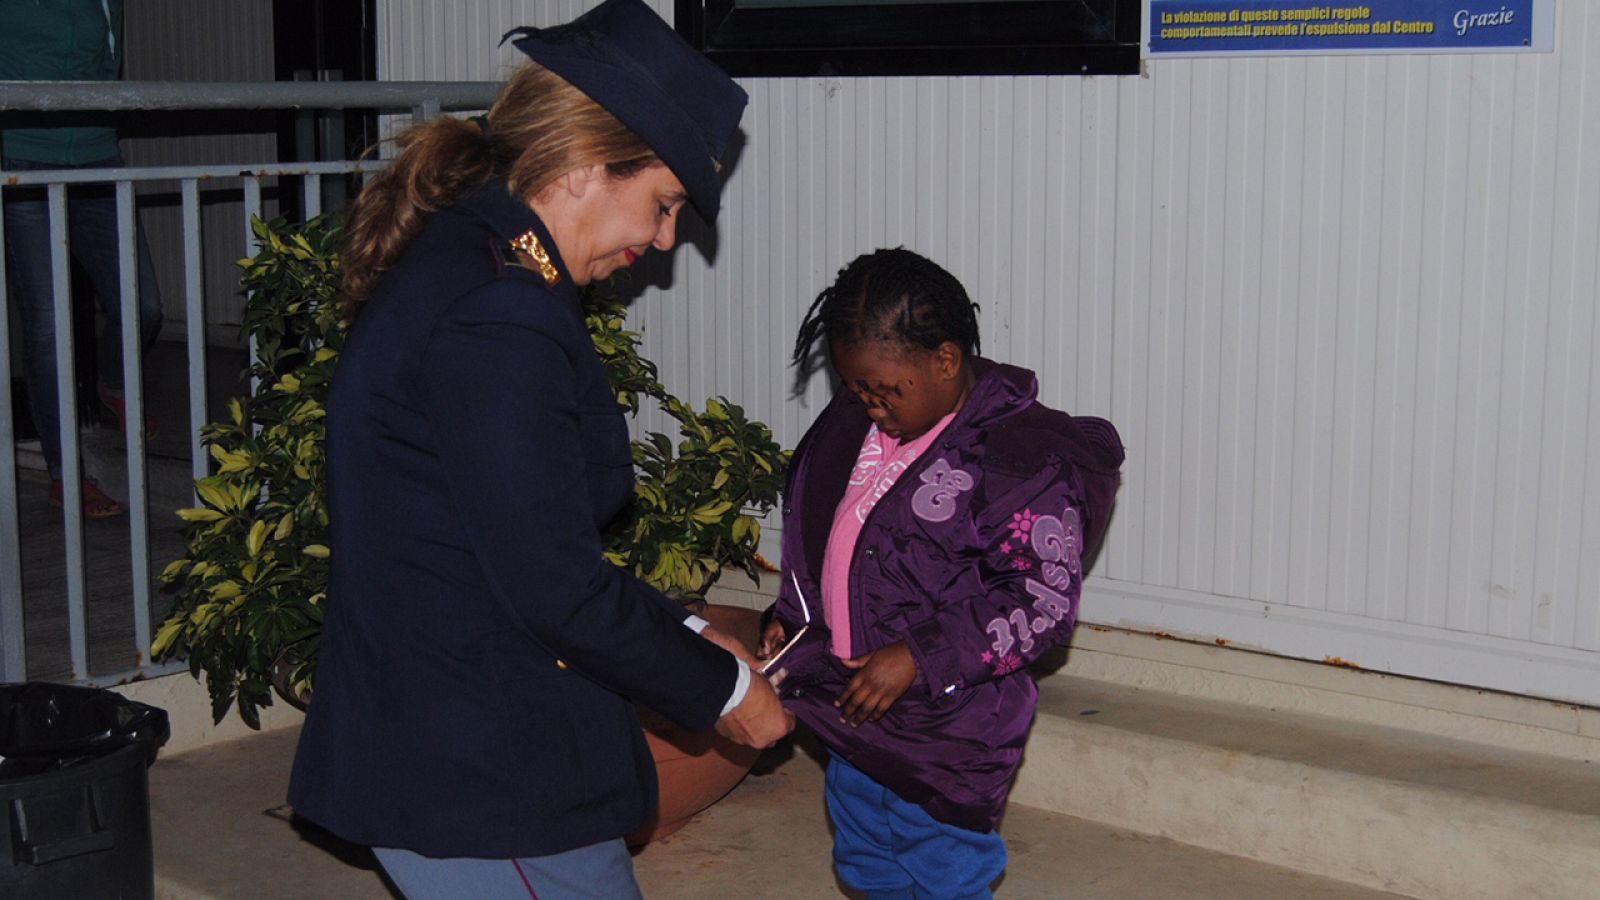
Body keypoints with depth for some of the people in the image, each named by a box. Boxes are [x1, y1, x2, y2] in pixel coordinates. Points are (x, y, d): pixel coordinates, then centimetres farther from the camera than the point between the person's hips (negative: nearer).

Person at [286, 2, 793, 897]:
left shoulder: (459, 264, 11)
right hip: (483, 781, -10)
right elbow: (552, 583, -21)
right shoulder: (498, 319, -22)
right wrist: (720, 688, -8)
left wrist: (682, 636, 13)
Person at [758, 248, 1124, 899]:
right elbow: (818, 529, 19)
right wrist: (792, 616, 7)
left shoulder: (1023, 457, -19)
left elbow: (1047, 602, -20)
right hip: (852, 711, 7)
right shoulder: (855, 423, 3)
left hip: (945, 735, -7)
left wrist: (919, 659, -23)